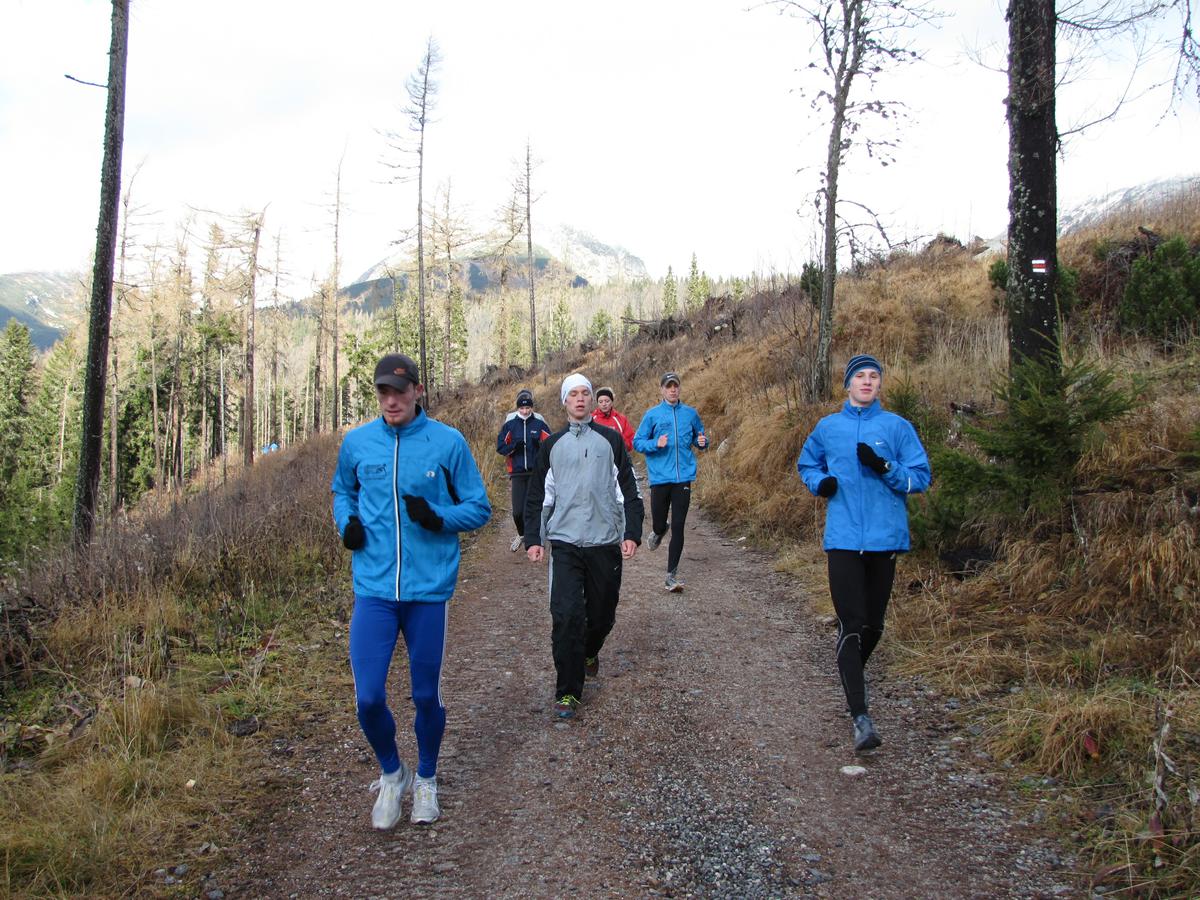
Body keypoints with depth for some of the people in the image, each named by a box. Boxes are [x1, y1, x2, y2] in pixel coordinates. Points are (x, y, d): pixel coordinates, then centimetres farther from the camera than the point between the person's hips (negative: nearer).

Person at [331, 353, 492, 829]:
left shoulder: (448, 442, -4)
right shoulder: (356, 442, 3)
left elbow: (479, 508, 2)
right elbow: (342, 490, 22)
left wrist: (439, 518, -17)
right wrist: (346, 521, 1)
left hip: (429, 591, -1)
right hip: (373, 589, 1)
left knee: (427, 696, 11)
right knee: (369, 698, -2)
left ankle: (426, 780, 37)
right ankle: (391, 773, 28)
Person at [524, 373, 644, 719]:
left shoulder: (610, 439, 6)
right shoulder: (552, 444, 9)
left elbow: (629, 489, 5)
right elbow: (536, 495, 12)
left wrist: (632, 533, -5)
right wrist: (533, 539, 3)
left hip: (606, 544, 1)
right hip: (564, 544, 0)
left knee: (602, 613, 10)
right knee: (566, 616, -11)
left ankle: (589, 652, 43)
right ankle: (568, 692, -3)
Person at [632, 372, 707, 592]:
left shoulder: (690, 413, 9)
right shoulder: (652, 414, 2)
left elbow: (699, 437, 21)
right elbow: (637, 442, 1)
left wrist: (702, 441, -3)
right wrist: (656, 444, -17)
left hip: (683, 477, 1)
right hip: (660, 477, -1)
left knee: (678, 527, -3)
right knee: (659, 523, 7)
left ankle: (672, 574, 5)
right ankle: (658, 532, 46)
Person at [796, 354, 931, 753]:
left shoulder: (898, 427, 3)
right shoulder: (828, 427, 8)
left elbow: (921, 476, 0)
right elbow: (806, 464, 22)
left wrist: (885, 468, -17)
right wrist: (820, 482, 0)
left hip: (885, 537, 1)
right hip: (843, 538, -1)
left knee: (873, 624, 12)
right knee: (851, 625, -10)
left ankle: (852, 678, 39)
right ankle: (860, 716, -11)